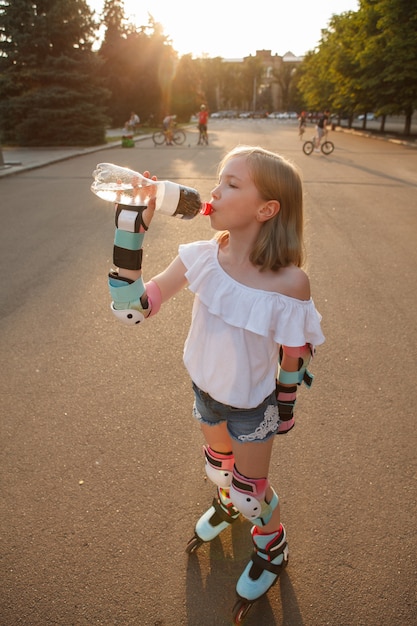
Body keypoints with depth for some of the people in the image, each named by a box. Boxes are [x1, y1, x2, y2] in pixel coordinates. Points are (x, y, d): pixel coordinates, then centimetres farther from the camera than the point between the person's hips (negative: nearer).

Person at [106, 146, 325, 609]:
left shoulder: (289, 283, -30)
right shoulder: (202, 258, -20)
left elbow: (294, 359, -15)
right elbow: (131, 307, -21)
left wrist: (285, 411, -1)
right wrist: (131, 228, -28)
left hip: (253, 402, -4)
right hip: (205, 389, 4)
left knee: (249, 490, 17)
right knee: (218, 462, 30)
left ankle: (272, 542, 52)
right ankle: (226, 501, 66)